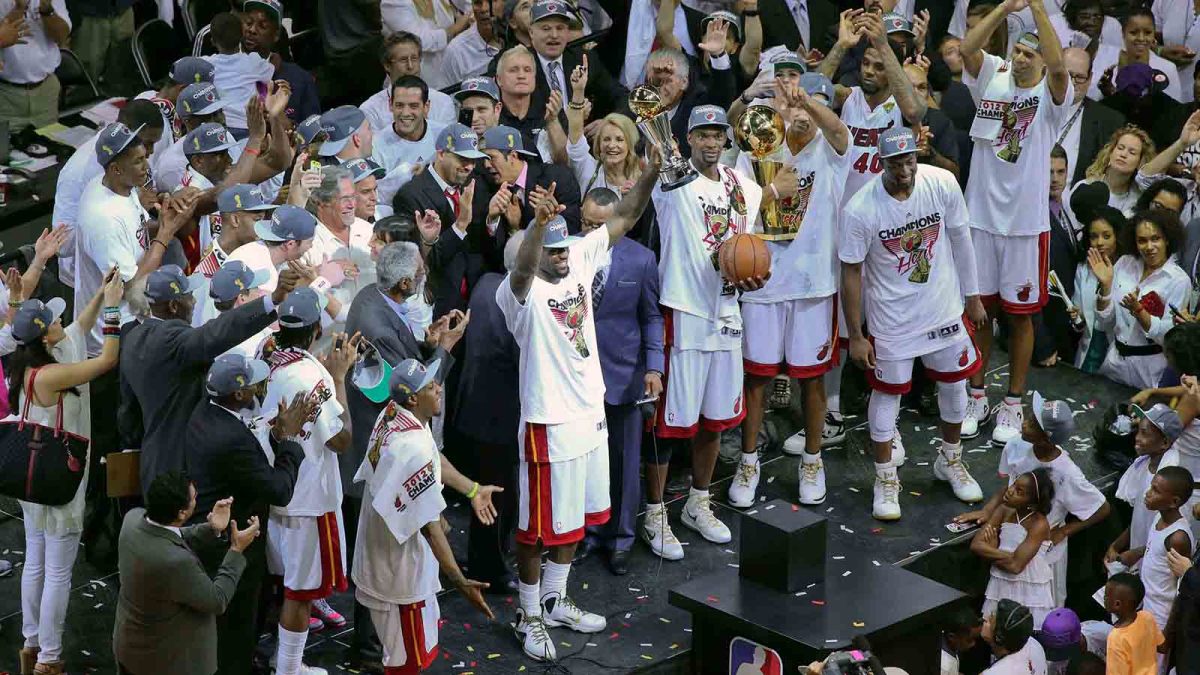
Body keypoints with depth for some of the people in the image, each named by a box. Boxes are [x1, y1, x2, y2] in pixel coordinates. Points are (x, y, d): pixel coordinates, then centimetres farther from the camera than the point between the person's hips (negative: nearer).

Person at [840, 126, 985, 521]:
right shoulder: (859, 210, -24)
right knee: (887, 393, 8)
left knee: (954, 382, 17)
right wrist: (855, 336, -9)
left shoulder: (942, 184, -16)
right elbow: (851, 272, -13)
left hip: (944, 308, 3)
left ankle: (950, 461, 41)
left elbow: (959, 237, 0)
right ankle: (885, 479, 26)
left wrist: (972, 297, 7)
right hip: (891, 318, -3)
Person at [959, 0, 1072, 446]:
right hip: (981, 214, 2)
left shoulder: (1052, 96, -6)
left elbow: (1057, 65, -28)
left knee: (1020, 314, 7)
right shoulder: (993, 82, 2)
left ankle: (1013, 404, 18)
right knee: (978, 308, 10)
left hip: (1027, 221, -2)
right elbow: (967, 49, -16)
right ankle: (976, 397, 24)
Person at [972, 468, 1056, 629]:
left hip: (1030, 590, -5)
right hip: (1002, 585, 5)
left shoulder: (1039, 525, -18)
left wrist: (991, 552, -9)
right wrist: (1007, 556, -20)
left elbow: (1015, 566, -24)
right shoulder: (1004, 512, -2)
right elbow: (976, 545, -9)